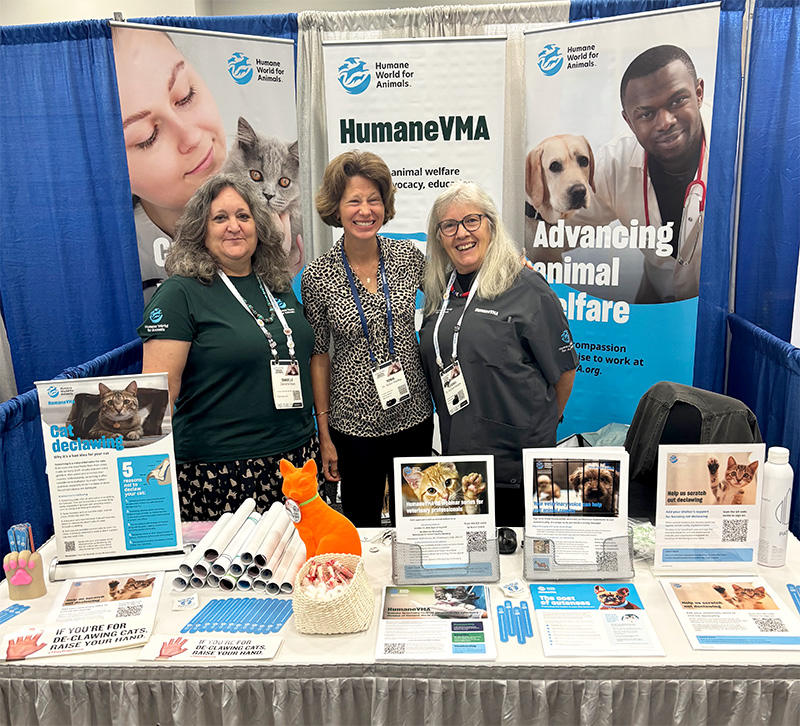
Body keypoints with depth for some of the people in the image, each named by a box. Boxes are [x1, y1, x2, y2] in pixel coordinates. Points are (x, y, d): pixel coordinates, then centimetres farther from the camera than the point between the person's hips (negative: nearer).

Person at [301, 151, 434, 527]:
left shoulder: (408, 256, -4)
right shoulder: (319, 276, -9)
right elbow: (319, 355, -3)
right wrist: (324, 433, -2)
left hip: (413, 414, 2)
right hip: (355, 422, -2)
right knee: (361, 523, 14)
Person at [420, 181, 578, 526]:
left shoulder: (524, 287, -9)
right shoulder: (439, 291, 9)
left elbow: (564, 367, -3)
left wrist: (542, 422, 10)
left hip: (516, 460, -5)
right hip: (456, 451, 6)